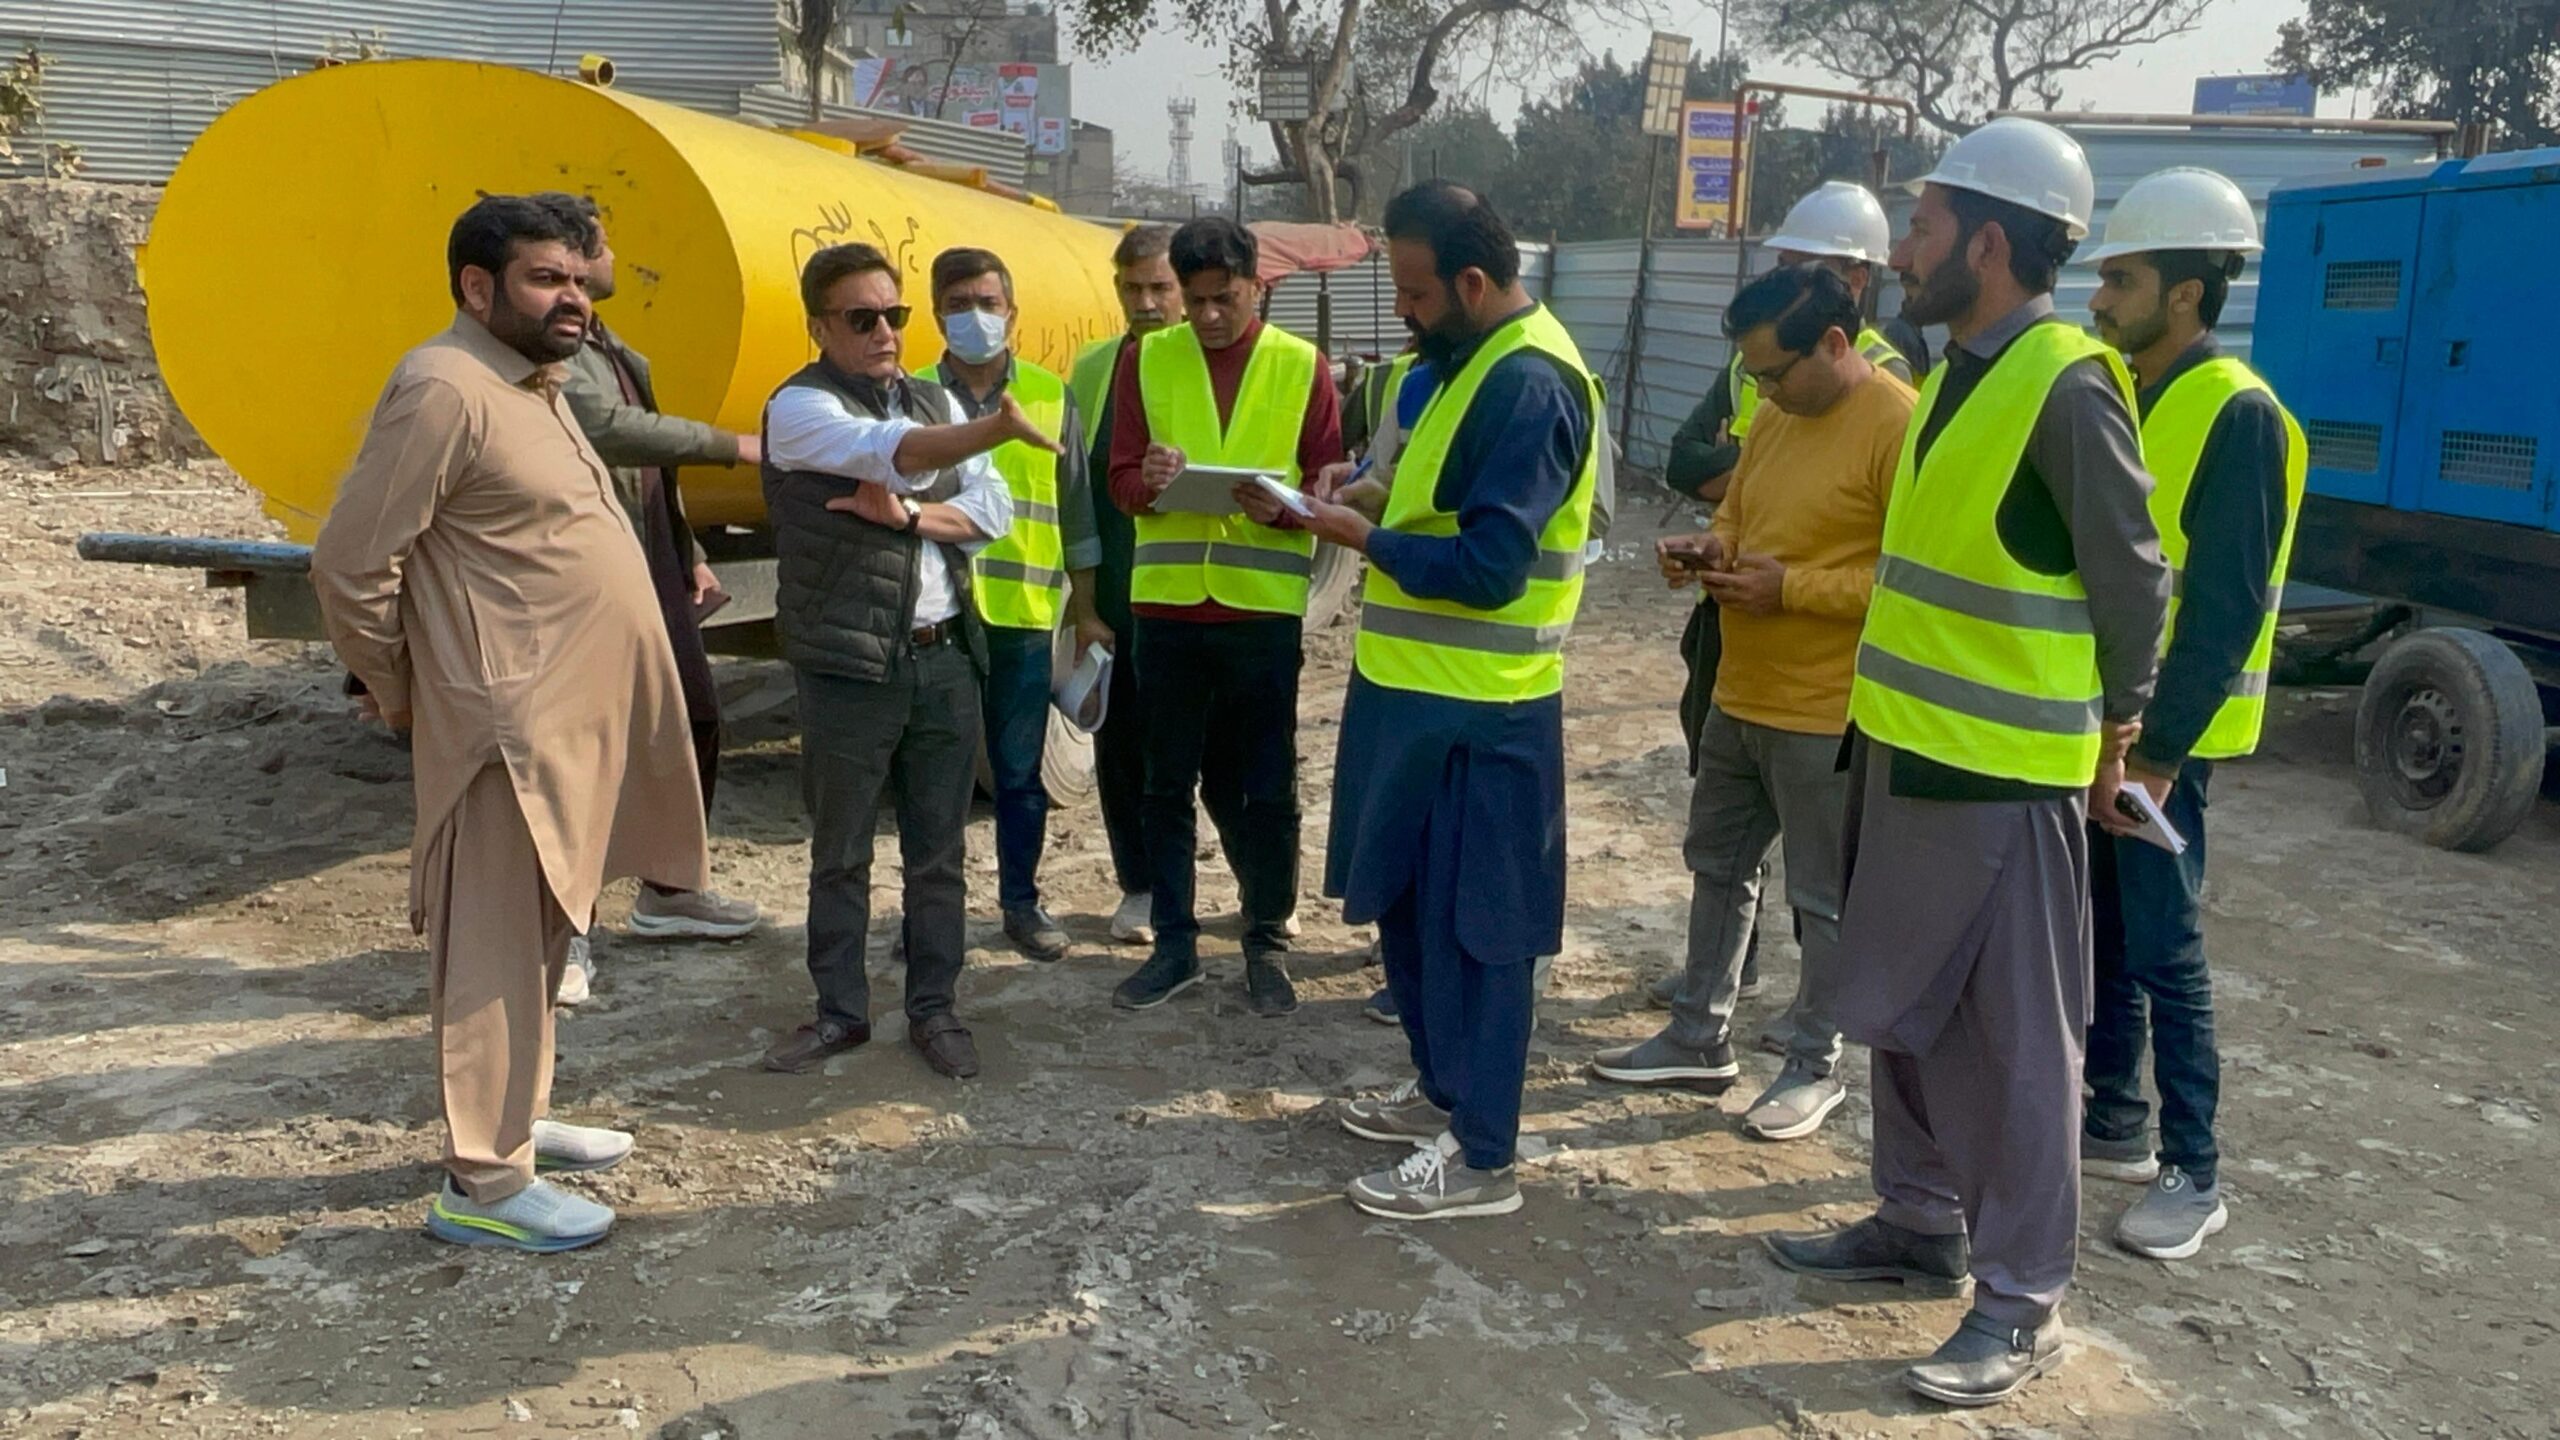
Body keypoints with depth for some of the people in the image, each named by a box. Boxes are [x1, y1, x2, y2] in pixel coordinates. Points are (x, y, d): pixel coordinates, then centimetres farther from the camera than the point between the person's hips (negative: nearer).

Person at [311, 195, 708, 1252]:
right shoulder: (445, 390, -16)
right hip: (509, 728, -10)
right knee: (496, 952, -2)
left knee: (539, 938, 19)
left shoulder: (533, 387, 15)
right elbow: (349, 566, -17)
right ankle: (483, 1184, 8)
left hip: (571, 722, 10)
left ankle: (518, 1118, 34)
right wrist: (397, 692, -7)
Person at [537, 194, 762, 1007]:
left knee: (694, 723, 17)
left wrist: (691, 555, 18)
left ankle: (667, 892, 34)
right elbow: (611, 431, -29)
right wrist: (729, 445, -22)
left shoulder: (615, 354, 16)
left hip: (653, 577, 10)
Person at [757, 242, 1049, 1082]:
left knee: (939, 851, 9)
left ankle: (933, 1010, 21)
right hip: (847, 666, -4)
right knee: (839, 852, 8)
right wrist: (995, 429, -44)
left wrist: (910, 515, -13)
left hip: (945, 657, 4)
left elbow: (994, 514, 6)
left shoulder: (936, 400, 12)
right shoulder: (799, 407, -7)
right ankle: (840, 1012, 23)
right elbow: (893, 451, -27)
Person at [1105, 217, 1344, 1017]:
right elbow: (1119, 479, 3)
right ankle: (1175, 944, 21)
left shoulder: (1304, 367, 3)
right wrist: (1149, 481, -20)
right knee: (1168, 783, 9)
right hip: (1166, 602, 2)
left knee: (1266, 787, 5)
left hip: (1265, 606, -1)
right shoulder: (1146, 359, 6)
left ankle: (1267, 944, 19)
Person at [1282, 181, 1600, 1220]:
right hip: (1422, 687, 10)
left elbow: (1487, 567, -23)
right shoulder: (1478, 362, 13)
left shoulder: (1531, 384, -19)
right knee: (1409, 901, 19)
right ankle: (1442, 1085, 36)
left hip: (1477, 706, -10)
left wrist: (1363, 537, -13)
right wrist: (1381, 494, 4)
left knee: (1470, 924, 0)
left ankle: (1481, 1154, 12)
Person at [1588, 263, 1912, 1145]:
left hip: (1827, 715, -9)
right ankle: (1700, 1039, 30)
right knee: (1718, 865, 16)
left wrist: (1792, 588, -21)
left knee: (1824, 897, 5)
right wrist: (1708, 552, -2)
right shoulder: (1777, 416, 9)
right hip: (1740, 696, 9)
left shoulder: (1899, 426, -17)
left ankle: (1815, 1067, 21)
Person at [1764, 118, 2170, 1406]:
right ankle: (1920, 1224, 34)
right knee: (1907, 1011, 18)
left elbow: (2133, 578, -11)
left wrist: (2113, 736, -4)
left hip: (2004, 770, -9)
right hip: (1905, 747, 9)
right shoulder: (1957, 373, 10)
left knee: (2017, 1042, 3)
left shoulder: (2065, 386, -16)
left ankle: (2022, 1304, 15)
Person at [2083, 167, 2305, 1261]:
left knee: (2164, 949, -1)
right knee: (2101, 934, 15)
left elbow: (2227, 608, -18)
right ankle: (2115, 1122, 29)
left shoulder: (2237, 415, -14)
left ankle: (2195, 1175, 12)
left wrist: (2159, 751, -20)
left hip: (2161, 733, -8)